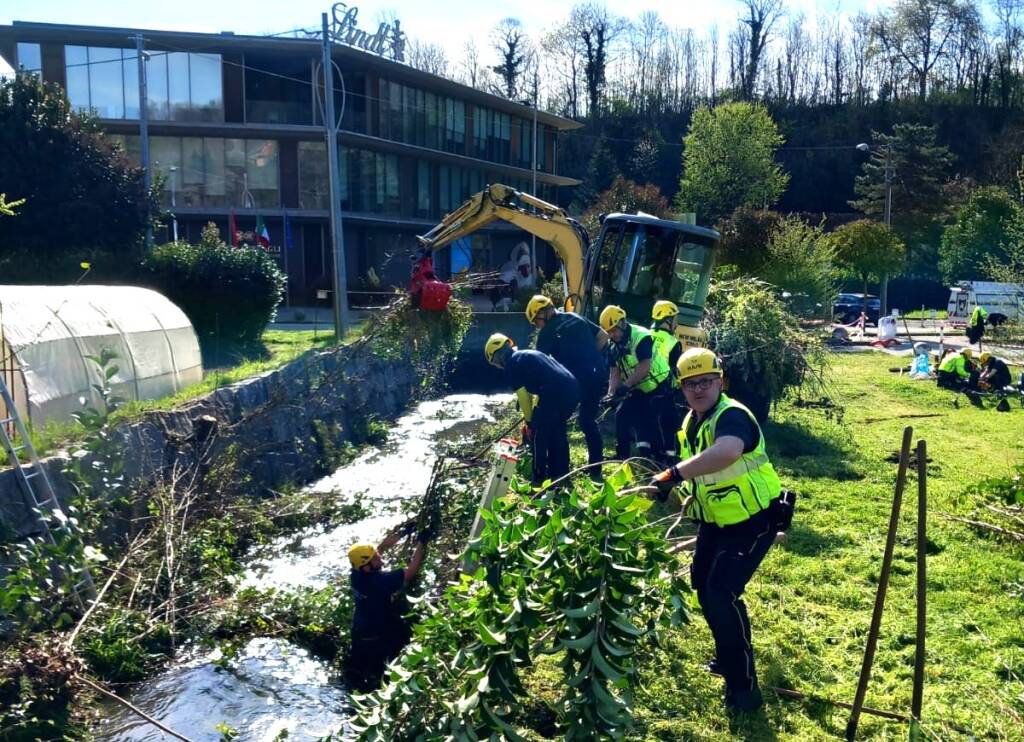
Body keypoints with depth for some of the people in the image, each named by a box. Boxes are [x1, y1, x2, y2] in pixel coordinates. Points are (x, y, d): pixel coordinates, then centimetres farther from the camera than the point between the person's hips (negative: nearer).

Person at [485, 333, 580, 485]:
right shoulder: (528, 354, 30)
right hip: (572, 388, 9)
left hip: (555, 393, -8)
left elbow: (523, 397, 2)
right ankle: (560, 473, 32)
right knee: (558, 432, 24)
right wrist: (534, 416, 38)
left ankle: (539, 478, 15)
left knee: (538, 433, 9)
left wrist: (529, 422, 14)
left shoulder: (510, 365, 4)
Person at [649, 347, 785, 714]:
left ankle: (744, 684, 1)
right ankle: (729, 655, 40)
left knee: (722, 592, -16)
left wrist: (675, 473, -53)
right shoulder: (691, 423, 2)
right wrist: (695, 497, 15)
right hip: (716, 521, 9)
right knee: (703, 585, 17)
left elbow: (727, 453, -51)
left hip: (754, 521, -9)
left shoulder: (731, 415, -27)